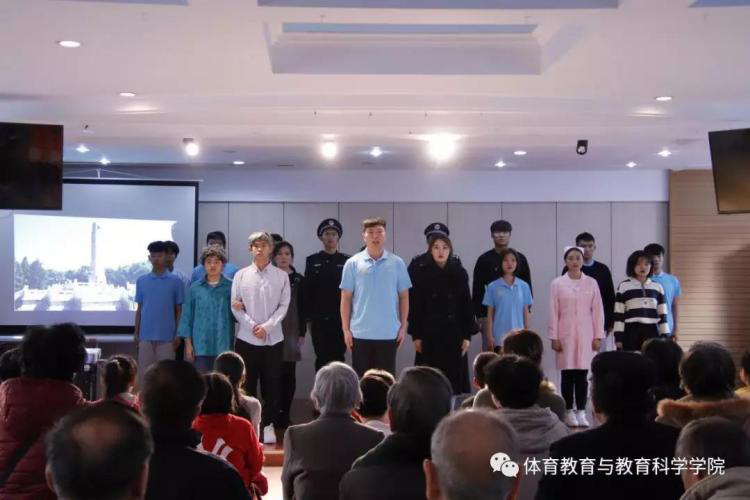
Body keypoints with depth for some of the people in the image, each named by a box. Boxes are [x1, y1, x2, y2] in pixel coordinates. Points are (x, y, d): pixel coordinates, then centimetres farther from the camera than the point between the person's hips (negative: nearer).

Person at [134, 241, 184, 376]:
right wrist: (136, 333, 7)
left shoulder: (175, 281, 1)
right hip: (146, 335, 2)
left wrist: (178, 334, -2)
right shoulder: (141, 281, 7)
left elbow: (179, 310, 3)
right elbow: (139, 309, 11)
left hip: (167, 336, -2)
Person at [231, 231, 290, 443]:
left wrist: (267, 326, -13)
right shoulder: (241, 275, 5)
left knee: (272, 384, 3)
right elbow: (235, 306, 1)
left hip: (273, 339, 0)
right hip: (246, 338, 0)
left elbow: (283, 306, -1)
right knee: (247, 385, 4)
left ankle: (268, 425, 13)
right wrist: (252, 326, -11)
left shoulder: (281, 276, 3)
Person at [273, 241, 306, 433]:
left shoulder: (298, 279, 8)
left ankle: (285, 413, 8)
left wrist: (302, 333, 2)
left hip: (291, 331, 1)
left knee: (288, 373, 2)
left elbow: (302, 308, 7)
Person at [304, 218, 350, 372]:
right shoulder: (312, 260, 6)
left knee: (338, 359, 3)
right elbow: (307, 290, 4)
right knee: (321, 359, 4)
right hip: (319, 319, 1)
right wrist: (308, 316, -1)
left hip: (340, 319, -1)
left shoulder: (347, 261, 4)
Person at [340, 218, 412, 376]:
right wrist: (346, 329, -1)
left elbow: (404, 296, 6)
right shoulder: (353, 263, 0)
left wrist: (403, 326, 1)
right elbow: (346, 298, 2)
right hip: (360, 333, 0)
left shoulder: (397, 263, 2)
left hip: (389, 333, 1)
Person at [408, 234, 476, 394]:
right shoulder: (421, 274, -1)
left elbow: (467, 306, 3)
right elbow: (414, 307, -1)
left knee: (453, 377, 2)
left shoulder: (460, 273, 3)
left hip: (454, 332, 1)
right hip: (429, 332, -1)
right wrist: (416, 335, -5)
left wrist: (467, 335, -1)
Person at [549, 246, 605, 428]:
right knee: (567, 375, 2)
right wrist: (554, 337, -4)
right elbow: (553, 312, 0)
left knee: (582, 375, 1)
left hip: (586, 335, 1)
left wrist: (598, 336, 0)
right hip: (565, 335, -1)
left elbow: (598, 310, 4)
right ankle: (569, 412, 10)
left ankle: (581, 412, 8)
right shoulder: (557, 284, 0)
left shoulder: (591, 283, 3)